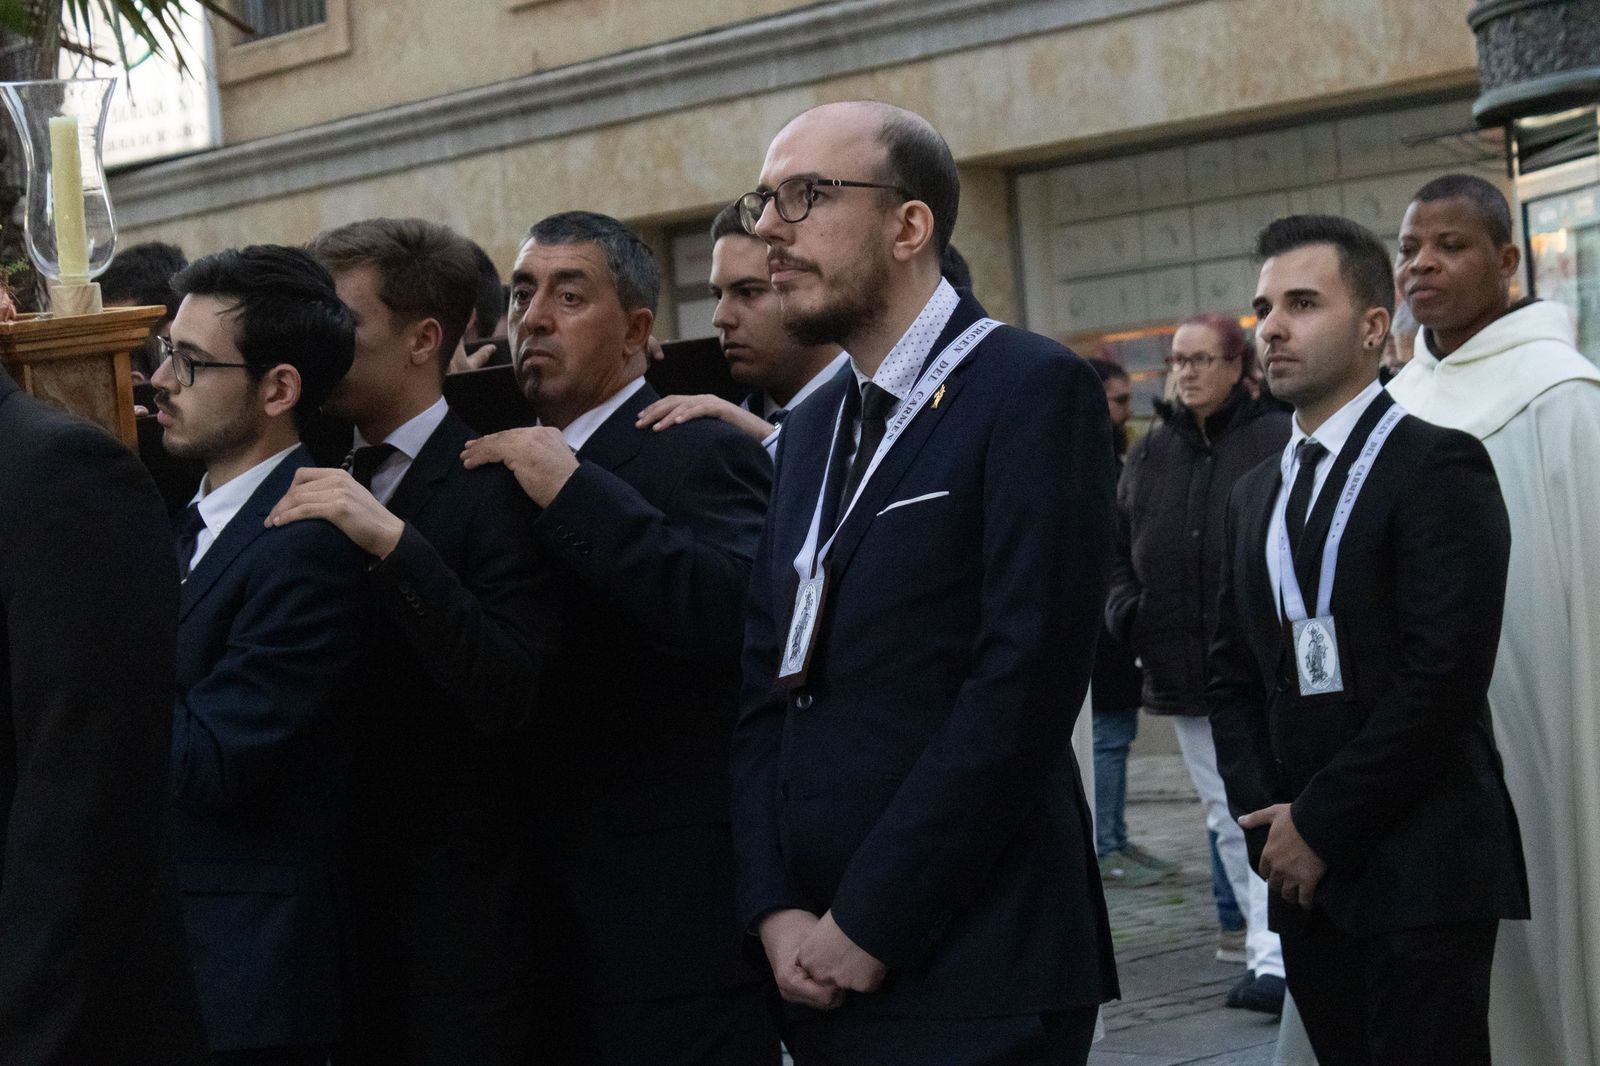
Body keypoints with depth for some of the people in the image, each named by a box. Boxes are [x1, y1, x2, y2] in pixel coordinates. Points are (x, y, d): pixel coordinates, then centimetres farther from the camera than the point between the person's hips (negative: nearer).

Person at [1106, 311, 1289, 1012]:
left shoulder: (1280, 441, -6)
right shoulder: (1150, 454, 12)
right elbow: (1117, 549, 20)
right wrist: (1126, 611, 4)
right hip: (1182, 668, 6)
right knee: (1226, 818, 11)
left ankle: (1274, 959, -8)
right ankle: (1268, 946, 19)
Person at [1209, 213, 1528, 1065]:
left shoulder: (1437, 466, -7)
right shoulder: (1255, 495, 17)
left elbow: (1443, 674, -15)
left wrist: (1321, 824, -12)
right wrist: (1264, 819, 0)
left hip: (1420, 873, -6)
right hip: (1304, 870, 6)